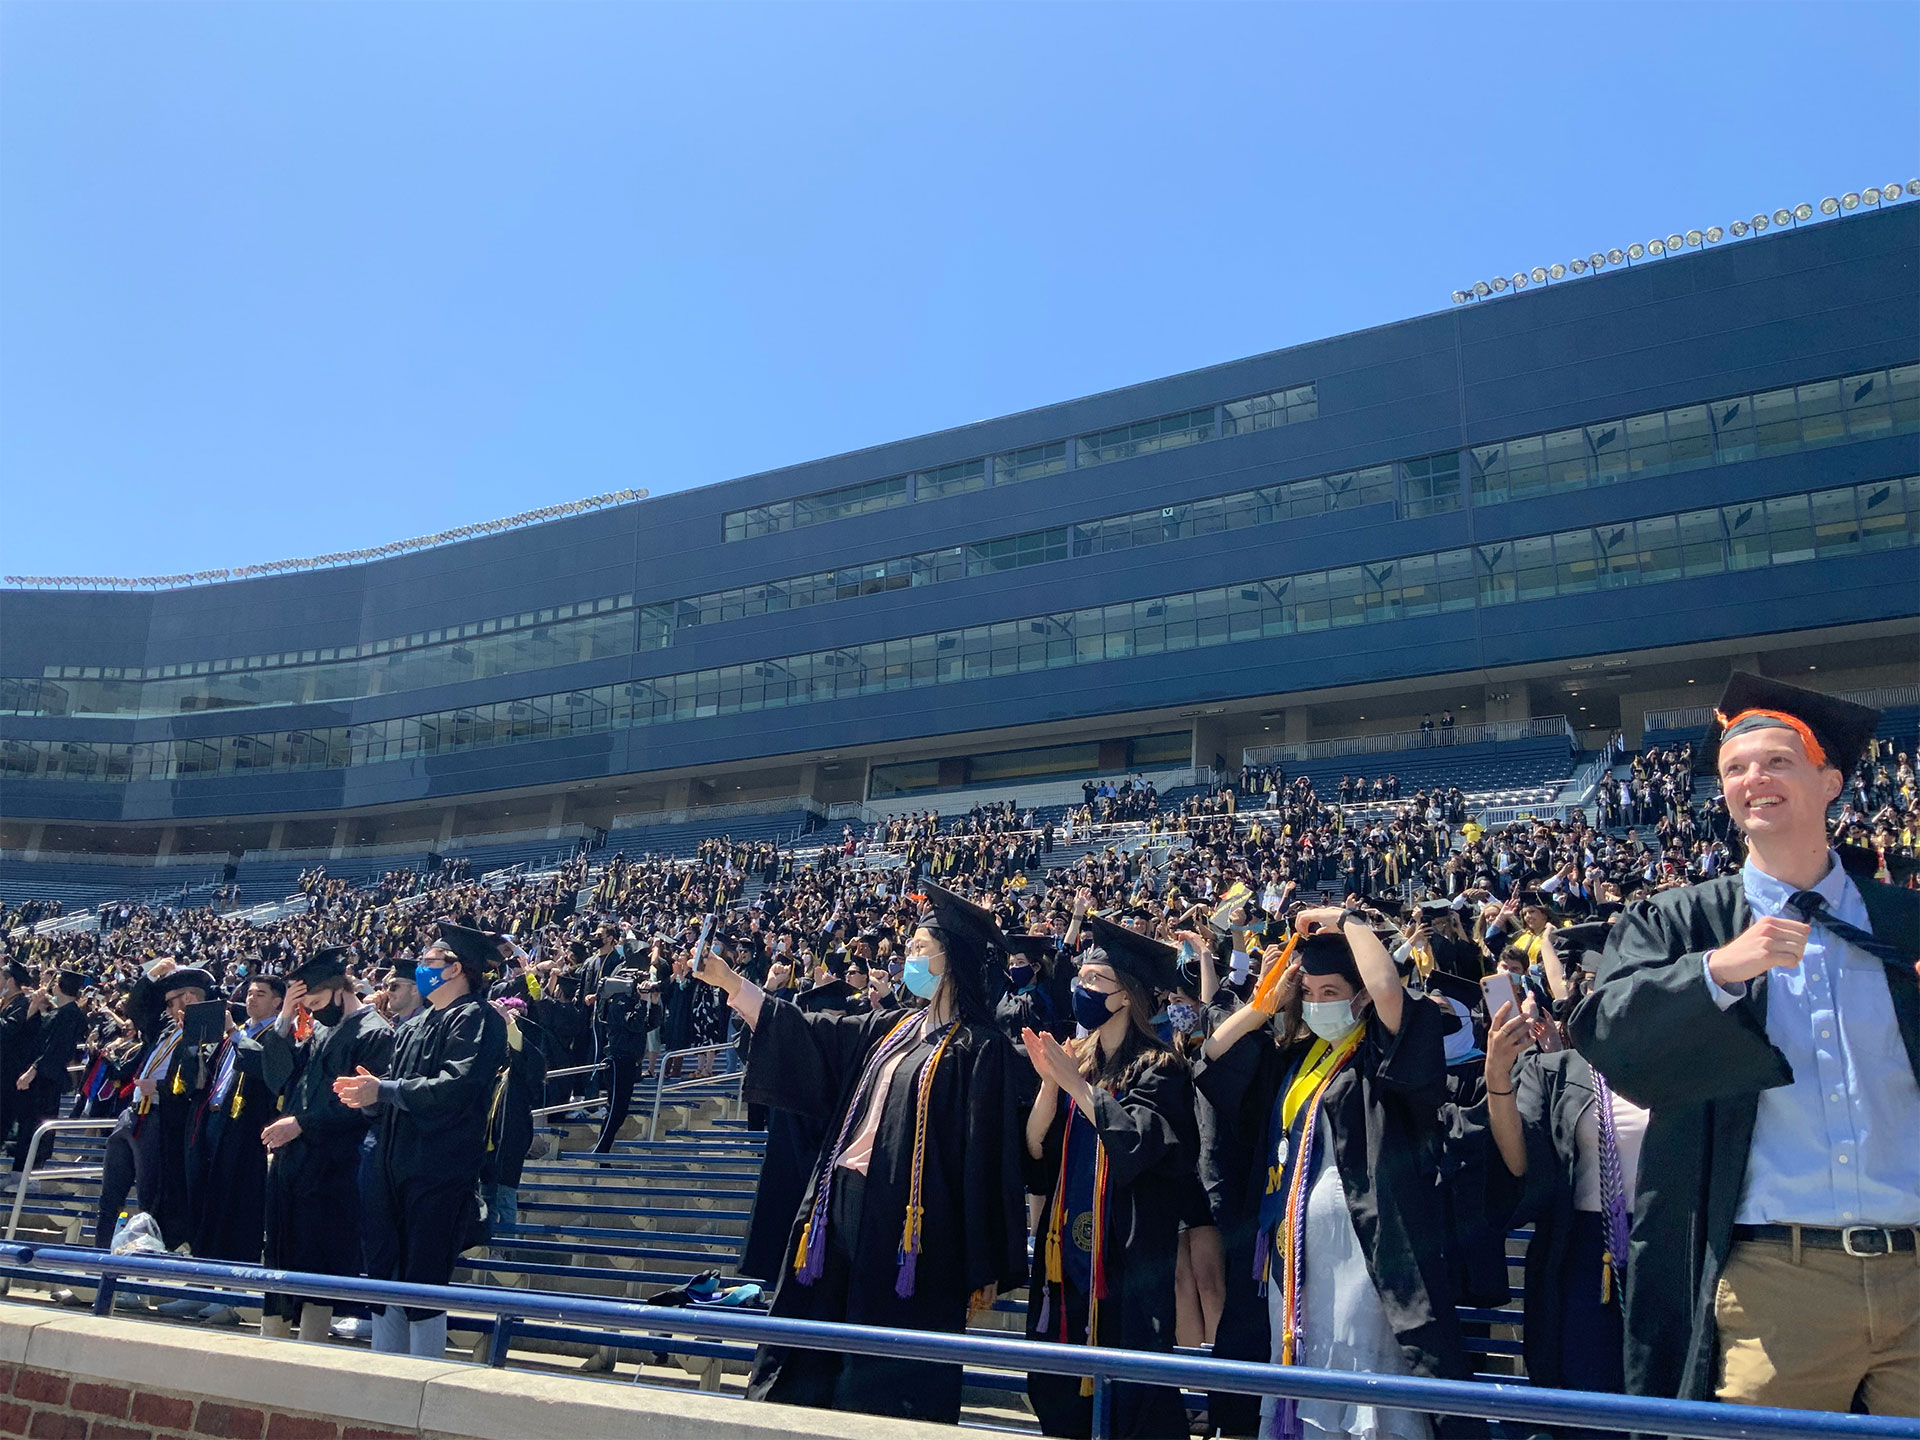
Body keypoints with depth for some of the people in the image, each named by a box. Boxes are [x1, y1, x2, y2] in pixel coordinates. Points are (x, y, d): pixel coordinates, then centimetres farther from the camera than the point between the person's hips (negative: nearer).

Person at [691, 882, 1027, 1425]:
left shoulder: (979, 1047, -9)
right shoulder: (891, 1028, 12)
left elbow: (988, 1161, -12)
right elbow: (808, 1031, 15)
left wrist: (985, 1266, -13)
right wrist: (731, 983, 10)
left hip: (910, 1223, -7)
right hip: (846, 1206, 7)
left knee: (892, 1372, 1)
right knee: (813, 1358, 13)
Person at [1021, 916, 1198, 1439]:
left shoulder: (1158, 1067, -9)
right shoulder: (1077, 1059, 9)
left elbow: (1138, 1141, -23)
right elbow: (1035, 1152, 3)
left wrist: (1075, 1083, -22)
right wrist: (1051, 1082, -12)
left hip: (1128, 1255, -6)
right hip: (1067, 1249, 6)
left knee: (1127, 1387, 0)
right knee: (1062, 1389, 13)